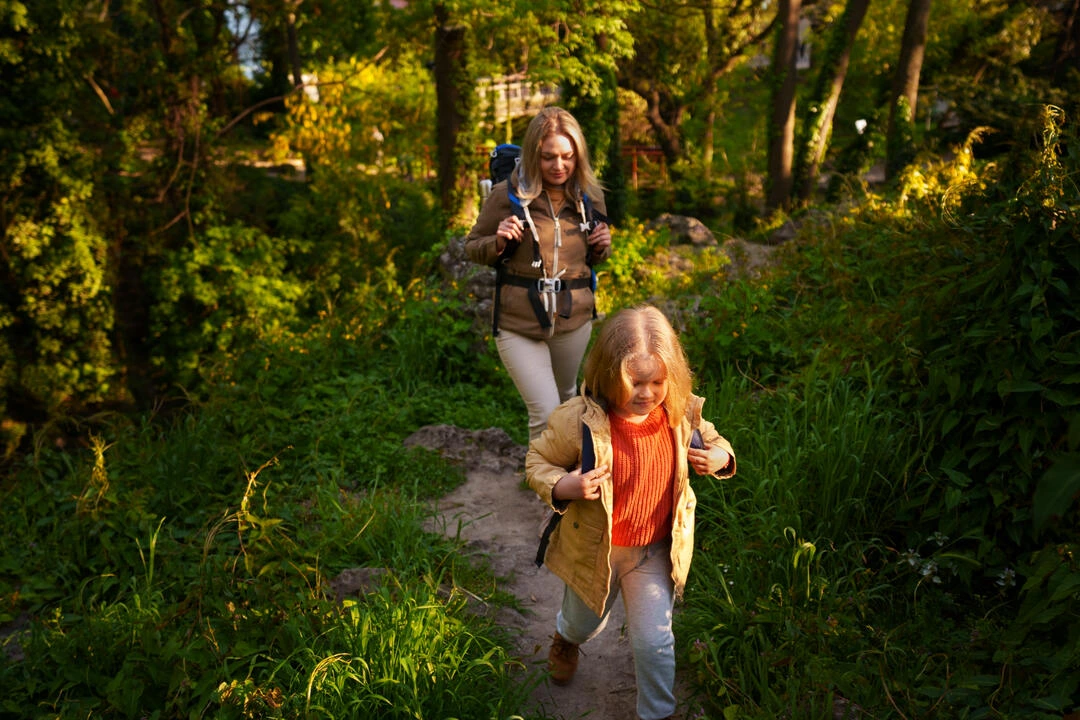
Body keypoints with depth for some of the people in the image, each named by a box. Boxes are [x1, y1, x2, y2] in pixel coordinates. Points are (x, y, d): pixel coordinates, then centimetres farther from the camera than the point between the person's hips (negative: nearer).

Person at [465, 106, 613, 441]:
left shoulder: (590, 196, 0)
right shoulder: (506, 195, -12)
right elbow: (472, 247, 1)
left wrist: (602, 247, -7)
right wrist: (499, 243, -20)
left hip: (574, 319, 4)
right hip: (518, 324, -4)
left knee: (566, 398, 26)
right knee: (546, 414, -12)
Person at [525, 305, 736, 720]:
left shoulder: (681, 413, -17)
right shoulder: (579, 420, -28)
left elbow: (712, 440, 5)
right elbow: (538, 461, -13)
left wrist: (720, 457, -19)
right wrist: (561, 487, -34)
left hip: (656, 552, 1)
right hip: (594, 548, 0)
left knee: (654, 642, 6)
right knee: (585, 622, 28)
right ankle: (566, 639, 67)